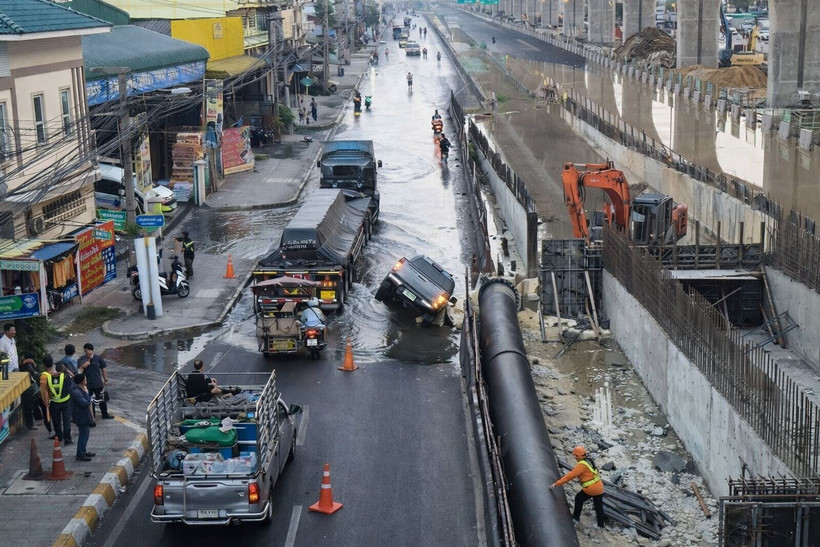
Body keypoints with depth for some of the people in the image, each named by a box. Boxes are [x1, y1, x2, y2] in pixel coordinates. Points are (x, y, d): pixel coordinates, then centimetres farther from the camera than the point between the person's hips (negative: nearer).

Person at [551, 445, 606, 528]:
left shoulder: (582, 465, -18)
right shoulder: (589, 460, 9)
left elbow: (570, 475, -18)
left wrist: (557, 483, -14)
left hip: (590, 489, -8)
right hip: (599, 487, 8)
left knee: (579, 498, 17)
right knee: (599, 507, 17)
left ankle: (576, 517, 28)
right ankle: (600, 525, 27)